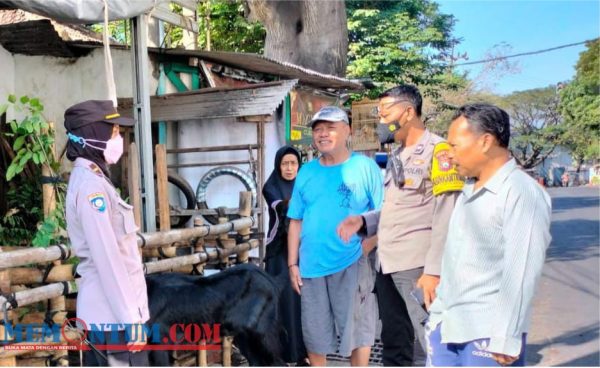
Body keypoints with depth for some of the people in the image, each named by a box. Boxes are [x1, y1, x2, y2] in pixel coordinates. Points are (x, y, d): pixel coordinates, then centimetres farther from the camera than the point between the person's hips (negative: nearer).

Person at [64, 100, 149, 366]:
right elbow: (108, 260, -20)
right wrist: (131, 319, -19)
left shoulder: (90, 180, 14)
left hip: (99, 313, 9)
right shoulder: (91, 185, -16)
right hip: (115, 315, -9)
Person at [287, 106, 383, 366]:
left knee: (356, 328, 6)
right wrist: (292, 264, 6)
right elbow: (296, 222, 10)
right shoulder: (306, 172, 8)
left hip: (352, 263, -3)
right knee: (314, 332, 14)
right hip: (312, 265, 4)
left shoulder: (365, 166, -3)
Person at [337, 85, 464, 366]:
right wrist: (362, 222, 3)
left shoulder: (437, 151, -9)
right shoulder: (396, 157, 16)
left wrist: (434, 271, -21)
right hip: (388, 265, 8)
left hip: (418, 267, -8)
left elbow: (446, 217, -16)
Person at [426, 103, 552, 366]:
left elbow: (521, 273, -19)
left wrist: (506, 339, -20)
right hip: (446, 323, 8)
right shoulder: (469, 190, 13)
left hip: (487, 334, -8)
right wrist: (439, 311, 16)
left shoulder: (522, 193, -15)